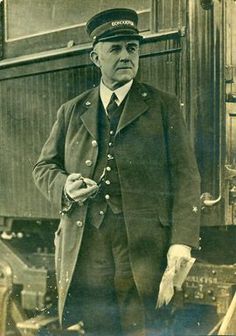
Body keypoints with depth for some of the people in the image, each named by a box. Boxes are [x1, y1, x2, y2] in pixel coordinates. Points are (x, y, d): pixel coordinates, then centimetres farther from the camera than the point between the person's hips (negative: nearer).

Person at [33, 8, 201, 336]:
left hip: (145, 247, -2)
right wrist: (64, 186, -5)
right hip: (85, 248, 2)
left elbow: (185, 174, 1)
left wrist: (182, 240, -10)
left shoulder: (164, 106, 8)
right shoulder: (71, 111, 15)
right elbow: (44, 167, 19)